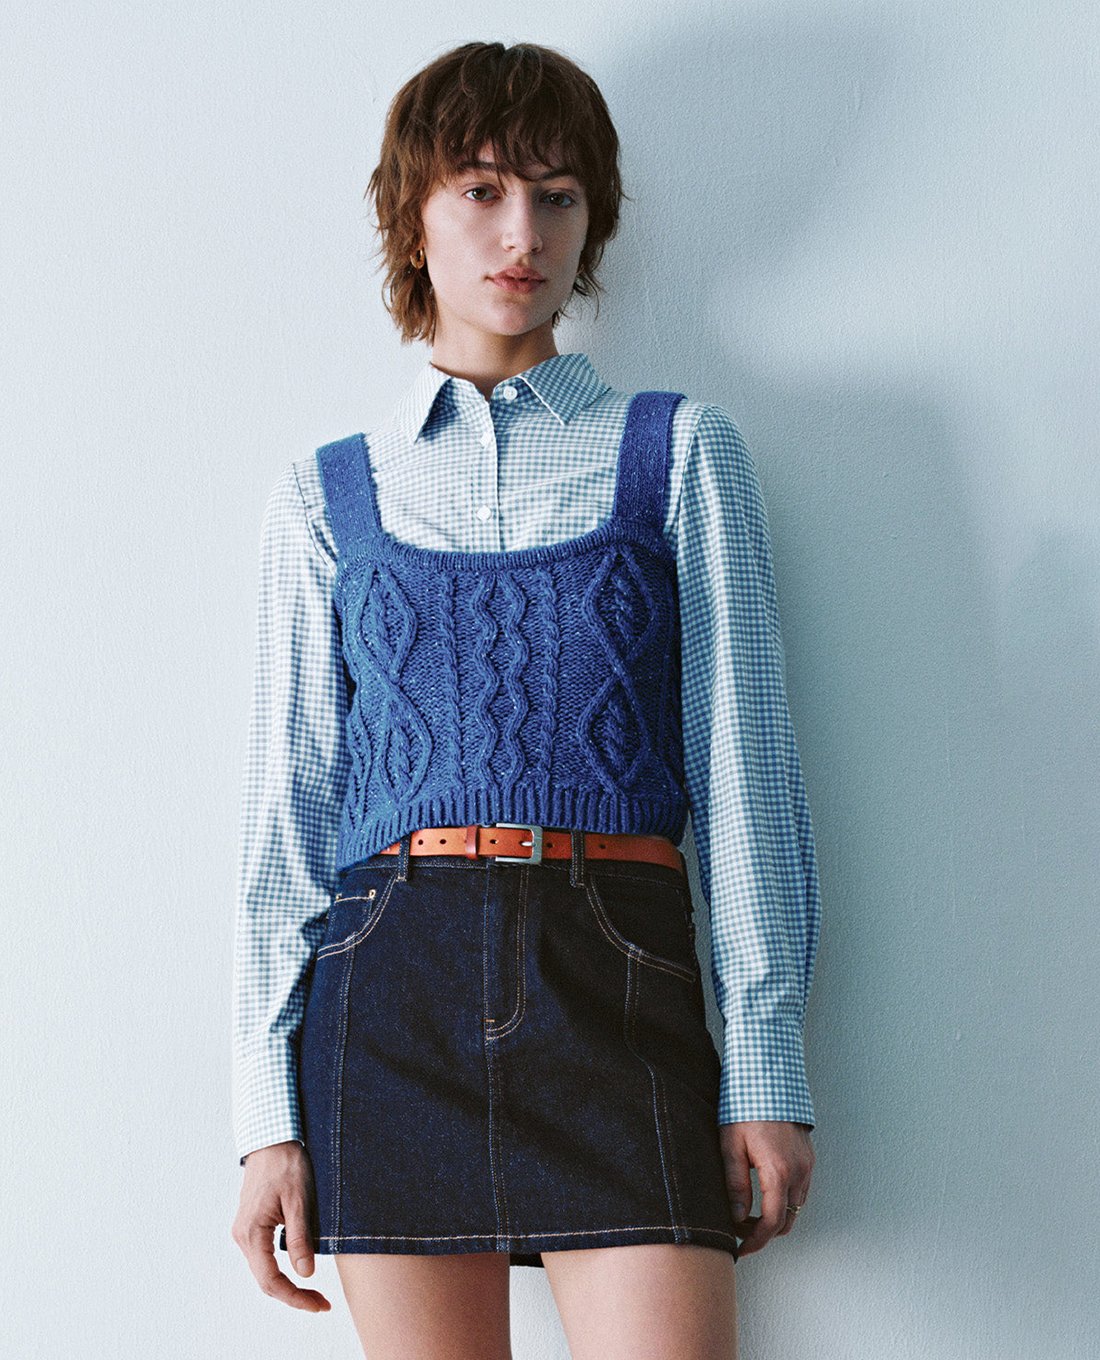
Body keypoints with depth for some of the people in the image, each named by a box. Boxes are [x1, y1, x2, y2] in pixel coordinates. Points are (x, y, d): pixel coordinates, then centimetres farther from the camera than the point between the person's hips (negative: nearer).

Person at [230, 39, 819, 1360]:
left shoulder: (679, 453, 10)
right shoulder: (325, 497, 13)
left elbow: (742, 759, 5)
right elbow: (285, 805, 10)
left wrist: (765, 1067, -1)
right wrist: (269, 1112, 4)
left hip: (617, 985, -1)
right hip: (394, 991, 1)